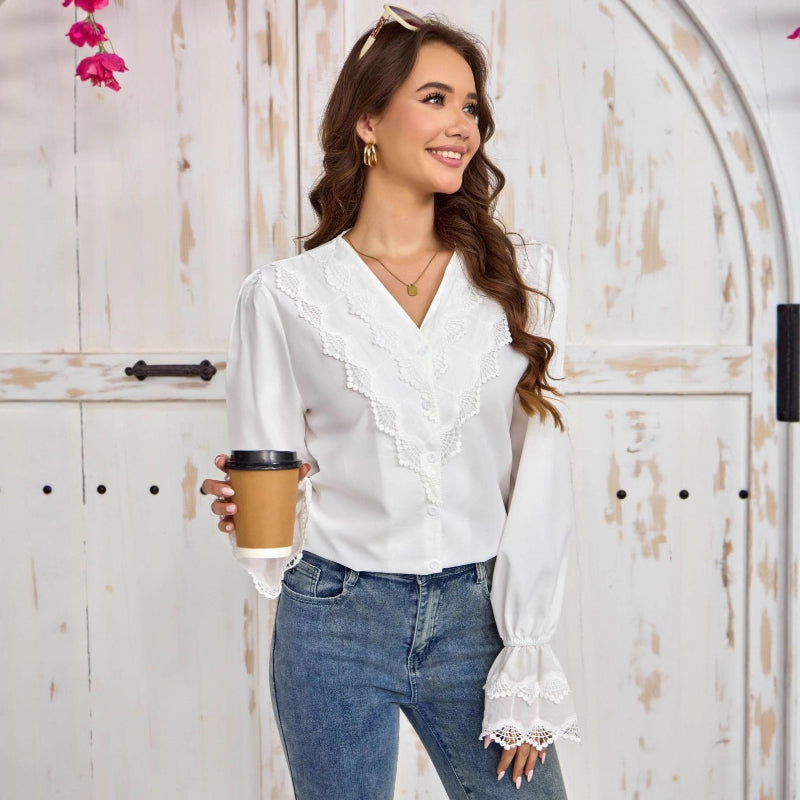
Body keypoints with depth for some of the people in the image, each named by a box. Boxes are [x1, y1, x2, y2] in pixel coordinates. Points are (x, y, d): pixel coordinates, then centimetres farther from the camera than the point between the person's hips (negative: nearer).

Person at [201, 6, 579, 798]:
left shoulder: (524, 277, 1)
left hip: (479, 615, 1)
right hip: (334, 621, -1)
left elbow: (542, 473, -2)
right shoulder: (284, 294, -3)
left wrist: (525, 664, -7)